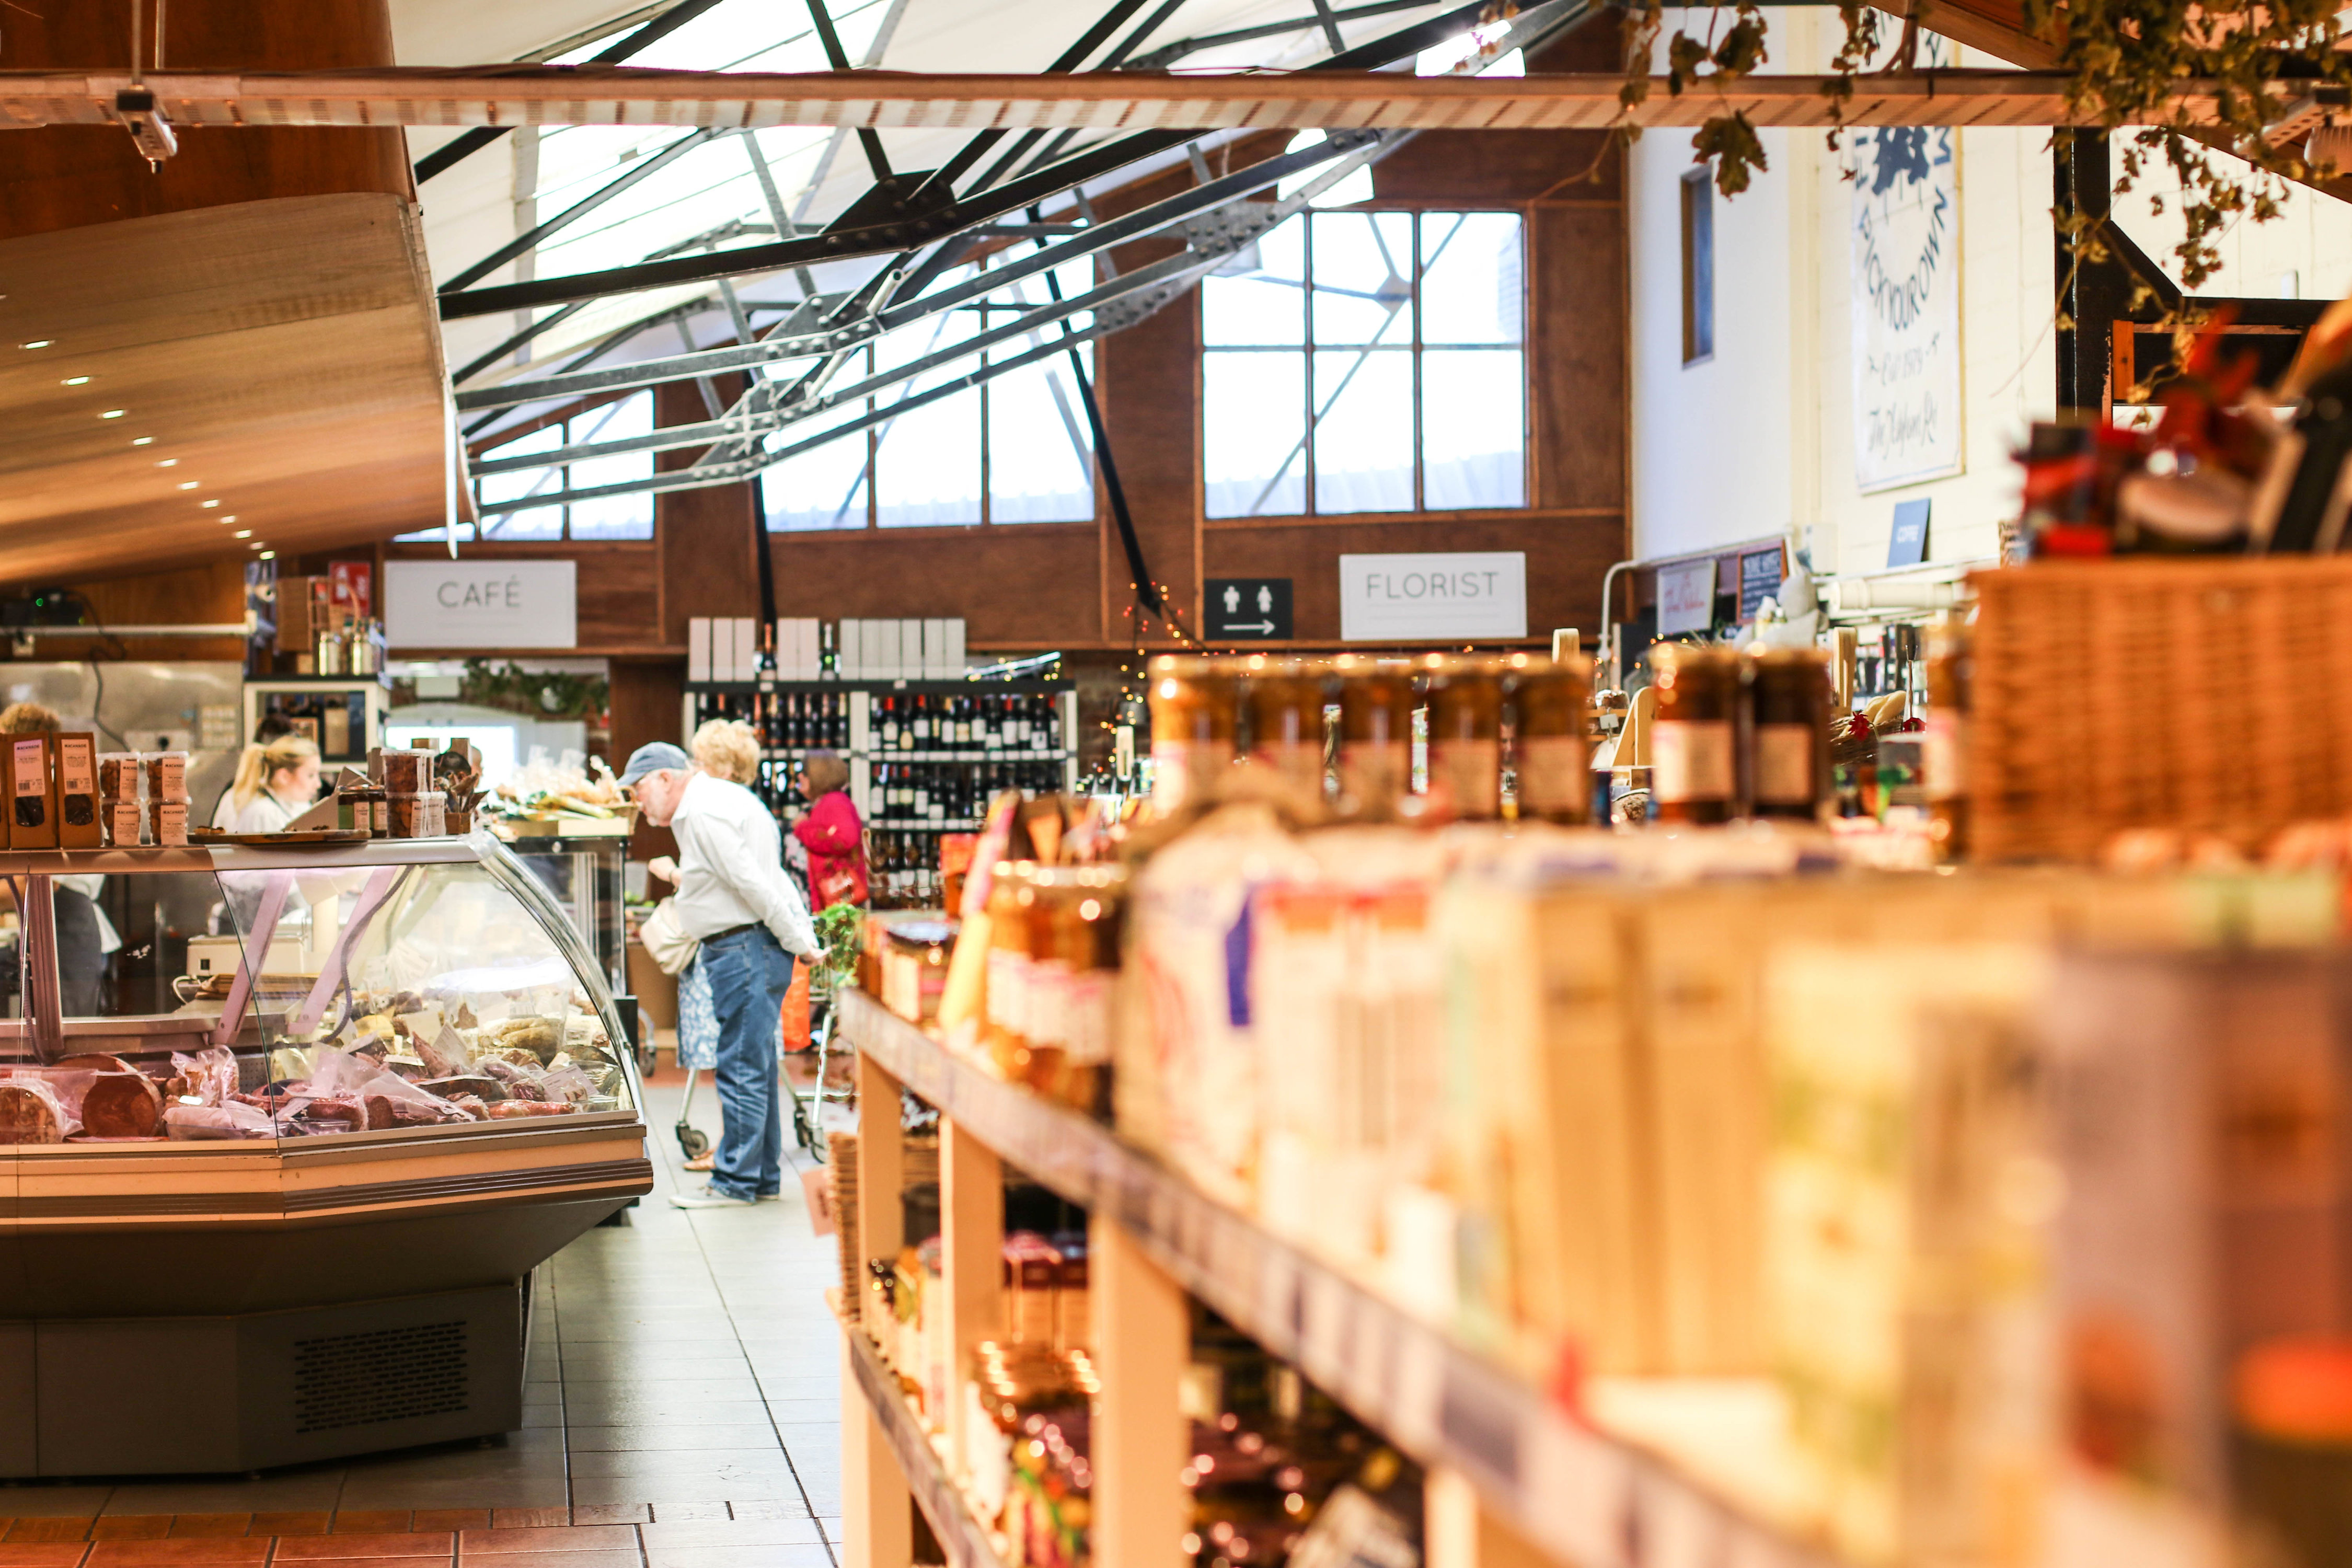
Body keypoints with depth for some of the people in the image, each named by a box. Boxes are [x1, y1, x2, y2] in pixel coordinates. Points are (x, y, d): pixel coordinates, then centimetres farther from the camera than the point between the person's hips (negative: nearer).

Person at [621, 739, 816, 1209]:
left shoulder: (704, 812, -15)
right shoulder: (713, 802, 20)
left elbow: (751, 883, -19)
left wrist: (797, 940, -14)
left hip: (746, 948, -11)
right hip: (744, 947, 11)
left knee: (741, 1067, -7)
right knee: (755, 1065, 14)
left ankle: (736, 1182, -3)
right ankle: (764, 1177, 20)